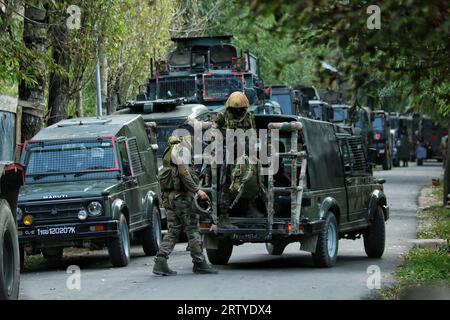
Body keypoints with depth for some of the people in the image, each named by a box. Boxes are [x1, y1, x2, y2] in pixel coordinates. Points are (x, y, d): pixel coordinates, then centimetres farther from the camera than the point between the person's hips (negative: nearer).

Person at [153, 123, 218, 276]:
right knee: (193, 230, -2)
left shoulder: (171, 150, 21)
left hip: (169, 195, 9)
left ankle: (160, 262, -4)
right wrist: (197, 190, -17)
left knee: (173, 230, 7)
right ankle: (199, 263, 3)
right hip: (182, 195, -9)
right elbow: (184, 173, -19)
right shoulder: (182, 149, -9)